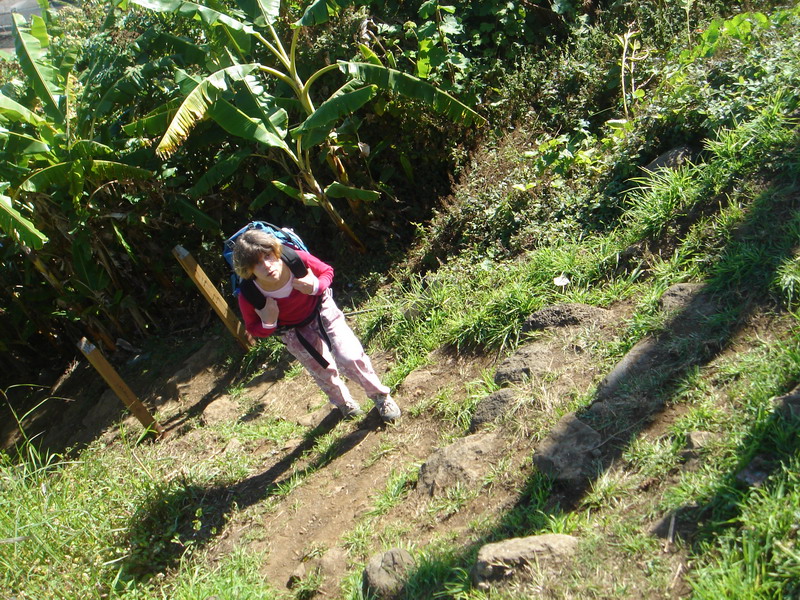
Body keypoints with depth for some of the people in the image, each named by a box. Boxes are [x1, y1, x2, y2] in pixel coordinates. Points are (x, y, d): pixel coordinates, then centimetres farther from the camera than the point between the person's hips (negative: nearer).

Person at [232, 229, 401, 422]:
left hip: (321, 310, -1)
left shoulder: (298, 259, -35)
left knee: (351, 357, -7)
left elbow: (327, 271, -13)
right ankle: (343, 402, 51)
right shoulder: (248, 297, -34)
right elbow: (253, 329, -13)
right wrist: (268, 324, -36)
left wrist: (316, 286, -34)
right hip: (292, 331, 1)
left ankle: (380, 396, 23)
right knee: (323, 370, 18)